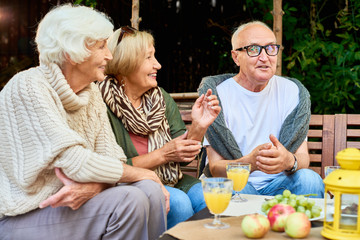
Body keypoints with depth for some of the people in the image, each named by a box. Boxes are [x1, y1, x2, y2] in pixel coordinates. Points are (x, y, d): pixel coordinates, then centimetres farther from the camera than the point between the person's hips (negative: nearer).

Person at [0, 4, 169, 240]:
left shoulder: (92, 93, 6)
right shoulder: (28, 88, -18)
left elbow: (111, 157, 0)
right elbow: (76, 164, -24)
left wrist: (93, 185, -24)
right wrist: (145, 174, -13)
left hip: (74, 199, 7)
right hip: (27, 214, -7)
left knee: (151, 191, -15)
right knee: (128, 201, -24)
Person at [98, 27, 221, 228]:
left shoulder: (162, 98, 7)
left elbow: (183, 157, 6)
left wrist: (198, 127, -12)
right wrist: (162, 155, -16)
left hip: (171, 183, 5)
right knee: (179, 202, -29)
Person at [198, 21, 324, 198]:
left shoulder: (292, 91, 2)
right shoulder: (216, 93, -7)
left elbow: (303, 157, -5)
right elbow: (215, 168, -11)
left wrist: (290, 161, -31)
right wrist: (249, 162, -34)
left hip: (278, 183, 3)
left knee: (309, 179, -27)